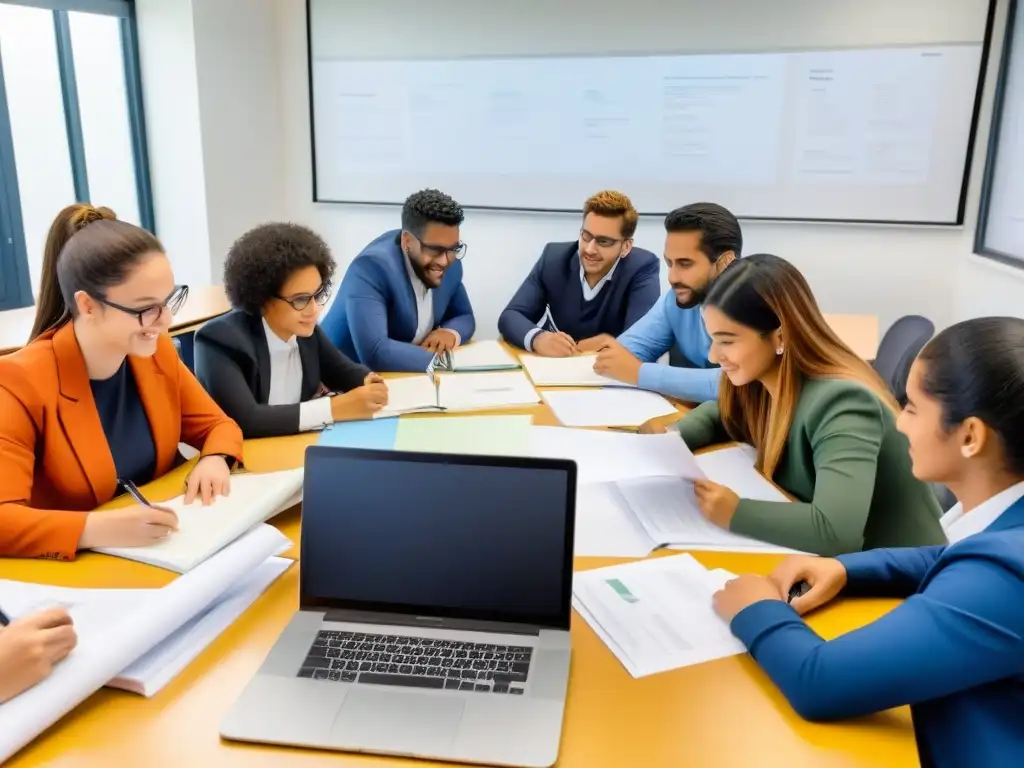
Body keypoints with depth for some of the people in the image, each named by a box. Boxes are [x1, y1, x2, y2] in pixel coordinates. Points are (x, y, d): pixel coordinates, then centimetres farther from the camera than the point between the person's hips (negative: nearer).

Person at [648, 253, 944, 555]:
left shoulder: (841, 404, -27)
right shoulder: (755, 380, -6)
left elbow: (837, 532, -39)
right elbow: (721, 415, 16)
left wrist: (734, 512, -32)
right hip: (822, 560, 6)